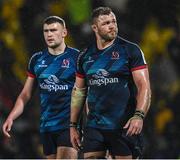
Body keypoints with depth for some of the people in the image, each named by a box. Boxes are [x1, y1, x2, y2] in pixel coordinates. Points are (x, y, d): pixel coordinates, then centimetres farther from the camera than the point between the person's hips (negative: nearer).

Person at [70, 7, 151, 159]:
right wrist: (73, 126, 15)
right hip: (94, 127, 4)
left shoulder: (130, 50, -2)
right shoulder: (85, 56, 11)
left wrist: (139, 116, -22)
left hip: (124, 127, -4)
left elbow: (144, 86, -7)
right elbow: (78, 91, 19)